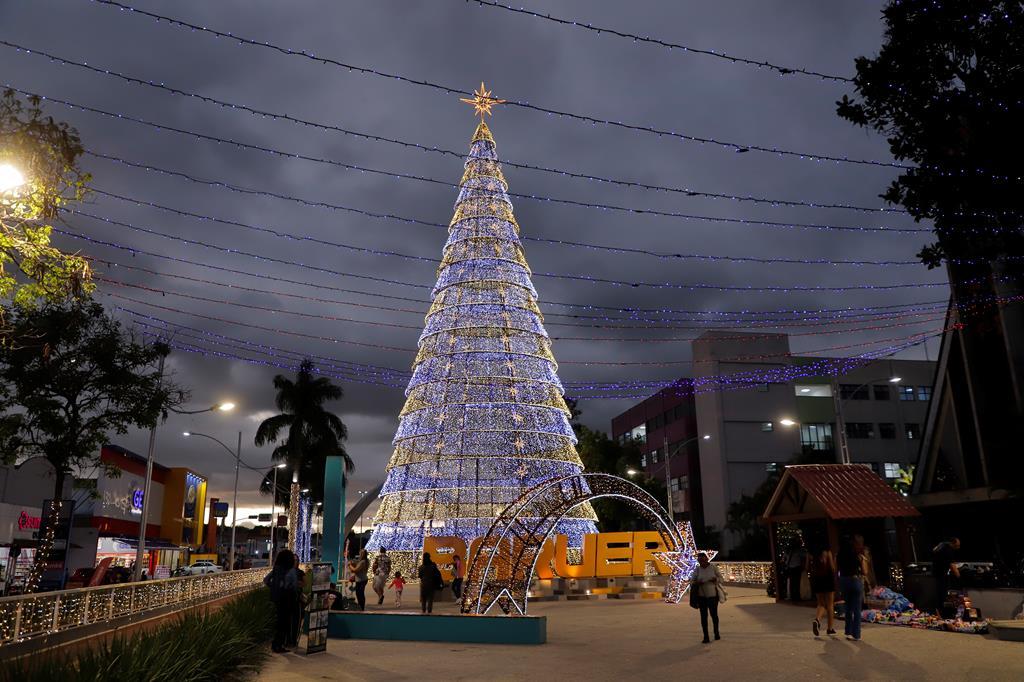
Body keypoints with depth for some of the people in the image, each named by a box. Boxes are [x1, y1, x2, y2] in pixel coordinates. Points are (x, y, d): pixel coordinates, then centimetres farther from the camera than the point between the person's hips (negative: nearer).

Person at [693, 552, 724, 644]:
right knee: (703, 616, 0)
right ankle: (706, 637, 4)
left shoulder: (714, 568, -3)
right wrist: (697, 583, -18)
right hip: (701, 595, 1)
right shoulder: (697, 570, 0)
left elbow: (721, 579, 3)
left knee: (714, 614, 8)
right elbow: (693, 582, 5)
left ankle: (716, 633, 32)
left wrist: (716, 579, -19)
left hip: (712, 595, -1)